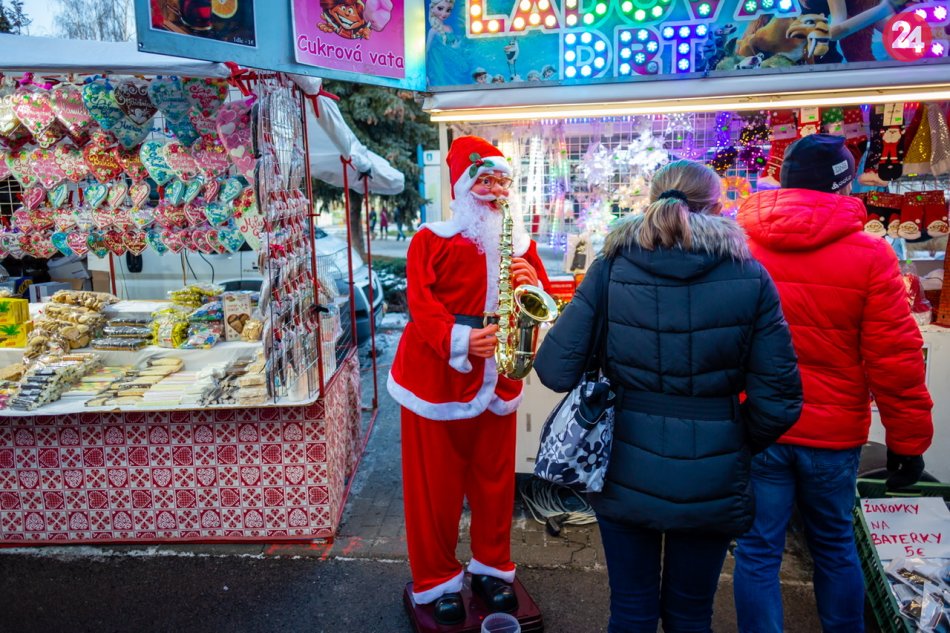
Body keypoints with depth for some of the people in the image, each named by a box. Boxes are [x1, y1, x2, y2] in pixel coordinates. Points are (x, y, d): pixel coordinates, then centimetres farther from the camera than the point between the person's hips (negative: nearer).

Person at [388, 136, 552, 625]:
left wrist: (531, 285, -15)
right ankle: (436, 580, 25)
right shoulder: (431, 238, -4)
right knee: (435, 484, 7)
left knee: (495, 479, 13)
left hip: (496, 379, 4)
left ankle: (491, 567, 33)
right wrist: (458, 340, -28)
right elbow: (420, 303, -14)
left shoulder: (519, 241, 8)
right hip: (436, 376, -3)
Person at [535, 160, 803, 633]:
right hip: (710, 482, 0)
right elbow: (778, 399, -9)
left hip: (625, 473, 0)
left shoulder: (610, 269, -9)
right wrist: (739, 445, 10)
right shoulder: (749, 277, -8)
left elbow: (556, 369, -12)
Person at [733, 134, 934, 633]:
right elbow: (895, 360, -9)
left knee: (759, 550, 10)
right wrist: (908, 440, 2)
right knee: (834, 544, 21)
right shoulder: (869, 255, -10)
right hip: (833, 433, 0)